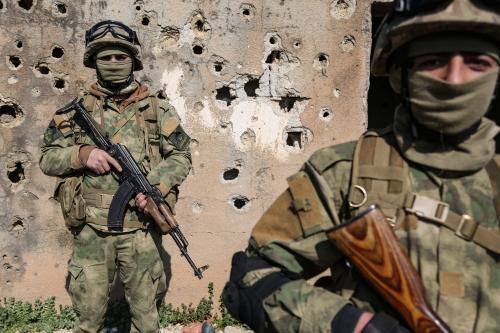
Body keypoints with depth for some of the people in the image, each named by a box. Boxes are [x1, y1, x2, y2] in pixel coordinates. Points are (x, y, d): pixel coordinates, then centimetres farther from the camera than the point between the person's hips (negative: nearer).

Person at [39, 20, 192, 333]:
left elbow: (181, 157, 3)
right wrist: (83, 153, -13)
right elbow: (48, 158, 7)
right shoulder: (76, 111, 6)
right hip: (91, 232, 1)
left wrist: (155, 186, -14)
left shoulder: (158, 108, 3)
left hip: (141, 230, 0)